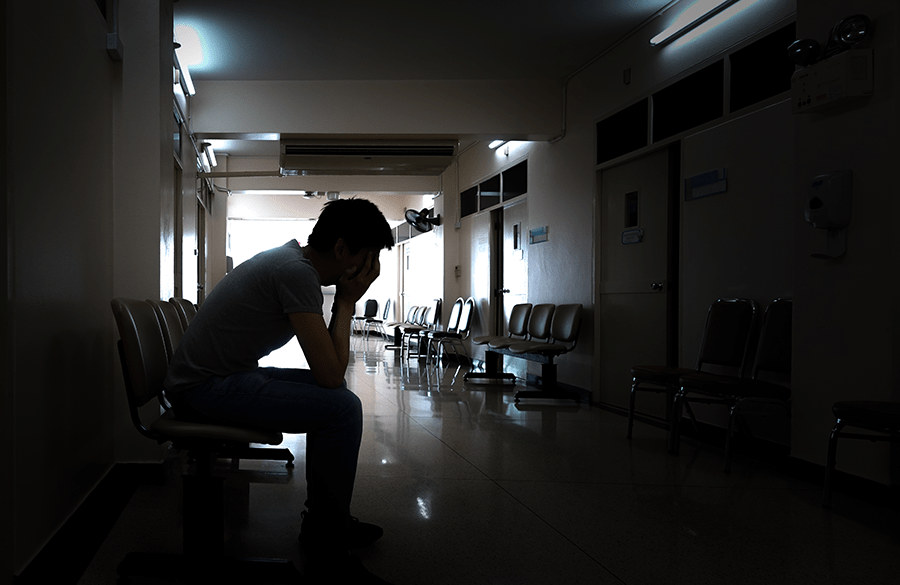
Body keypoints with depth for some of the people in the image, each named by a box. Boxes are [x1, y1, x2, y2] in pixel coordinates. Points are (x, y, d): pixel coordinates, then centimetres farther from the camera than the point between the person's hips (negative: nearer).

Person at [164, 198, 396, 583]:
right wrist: (346, 302, -12)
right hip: (205, 389, -11)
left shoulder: (291, 259, 12)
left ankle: (321, 521, 24)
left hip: (223, 375, 11)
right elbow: (330, 373, -23)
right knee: (342, 407, -20)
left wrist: (344, 300, 4)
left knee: (331, 395, 16)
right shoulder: (297, 272, -20)